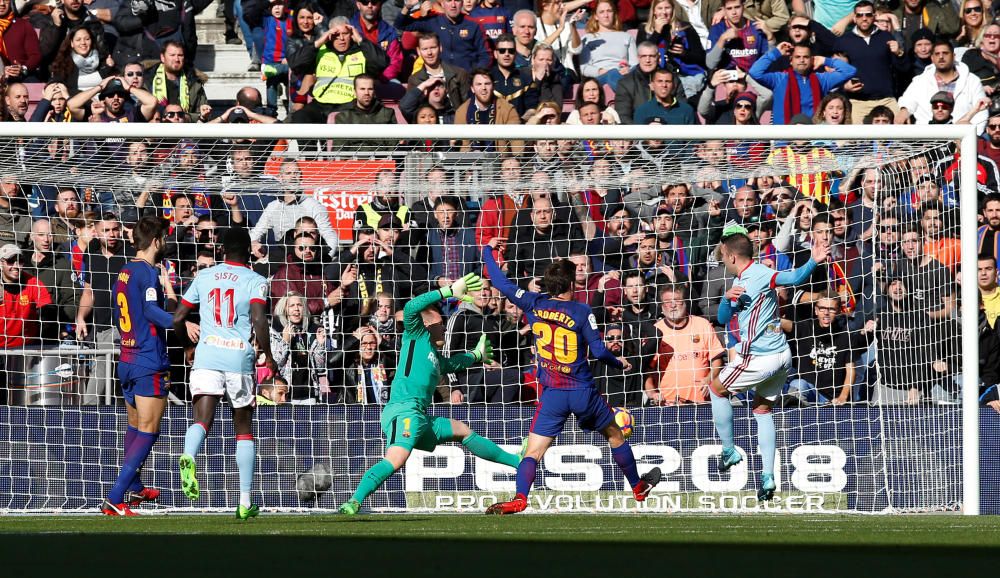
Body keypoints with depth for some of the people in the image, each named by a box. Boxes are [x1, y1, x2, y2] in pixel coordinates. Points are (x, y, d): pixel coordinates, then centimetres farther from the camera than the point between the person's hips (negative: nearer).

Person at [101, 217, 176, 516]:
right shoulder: (149, 272, -12)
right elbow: (151, 310, -28)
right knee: (148, 431, -7)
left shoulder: (124, 272, 13)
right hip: (150, 363, -9)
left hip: (126, 361, 9)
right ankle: (115, 499, -17)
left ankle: (134, 487, 40)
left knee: (135, 425, 24)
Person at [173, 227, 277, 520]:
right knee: (244, 428, 12)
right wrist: (268, 356, -3)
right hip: (240, 358, -1)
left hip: (206, 354, 1)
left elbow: (177, 319, 14)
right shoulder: (255, 281, 3)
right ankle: (245, 501, 12)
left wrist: (191, 337, 34)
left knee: (202, 420, -10)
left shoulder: (204, 276, 13)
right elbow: (259, 319, -14)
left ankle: (188, 456, -46)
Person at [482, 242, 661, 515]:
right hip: (583, 391, 0)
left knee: (533, 451, -5)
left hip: (552, 394, 1)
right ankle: (639, 487, 37)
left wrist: (488, 252, 20)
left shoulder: (535, 304, -1)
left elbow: (502, 284, 6)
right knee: (615, 435, 22)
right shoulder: (582, 312, -8)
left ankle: (520, 498, -27)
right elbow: (599, 351, -10)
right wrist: (620, 363, 10)